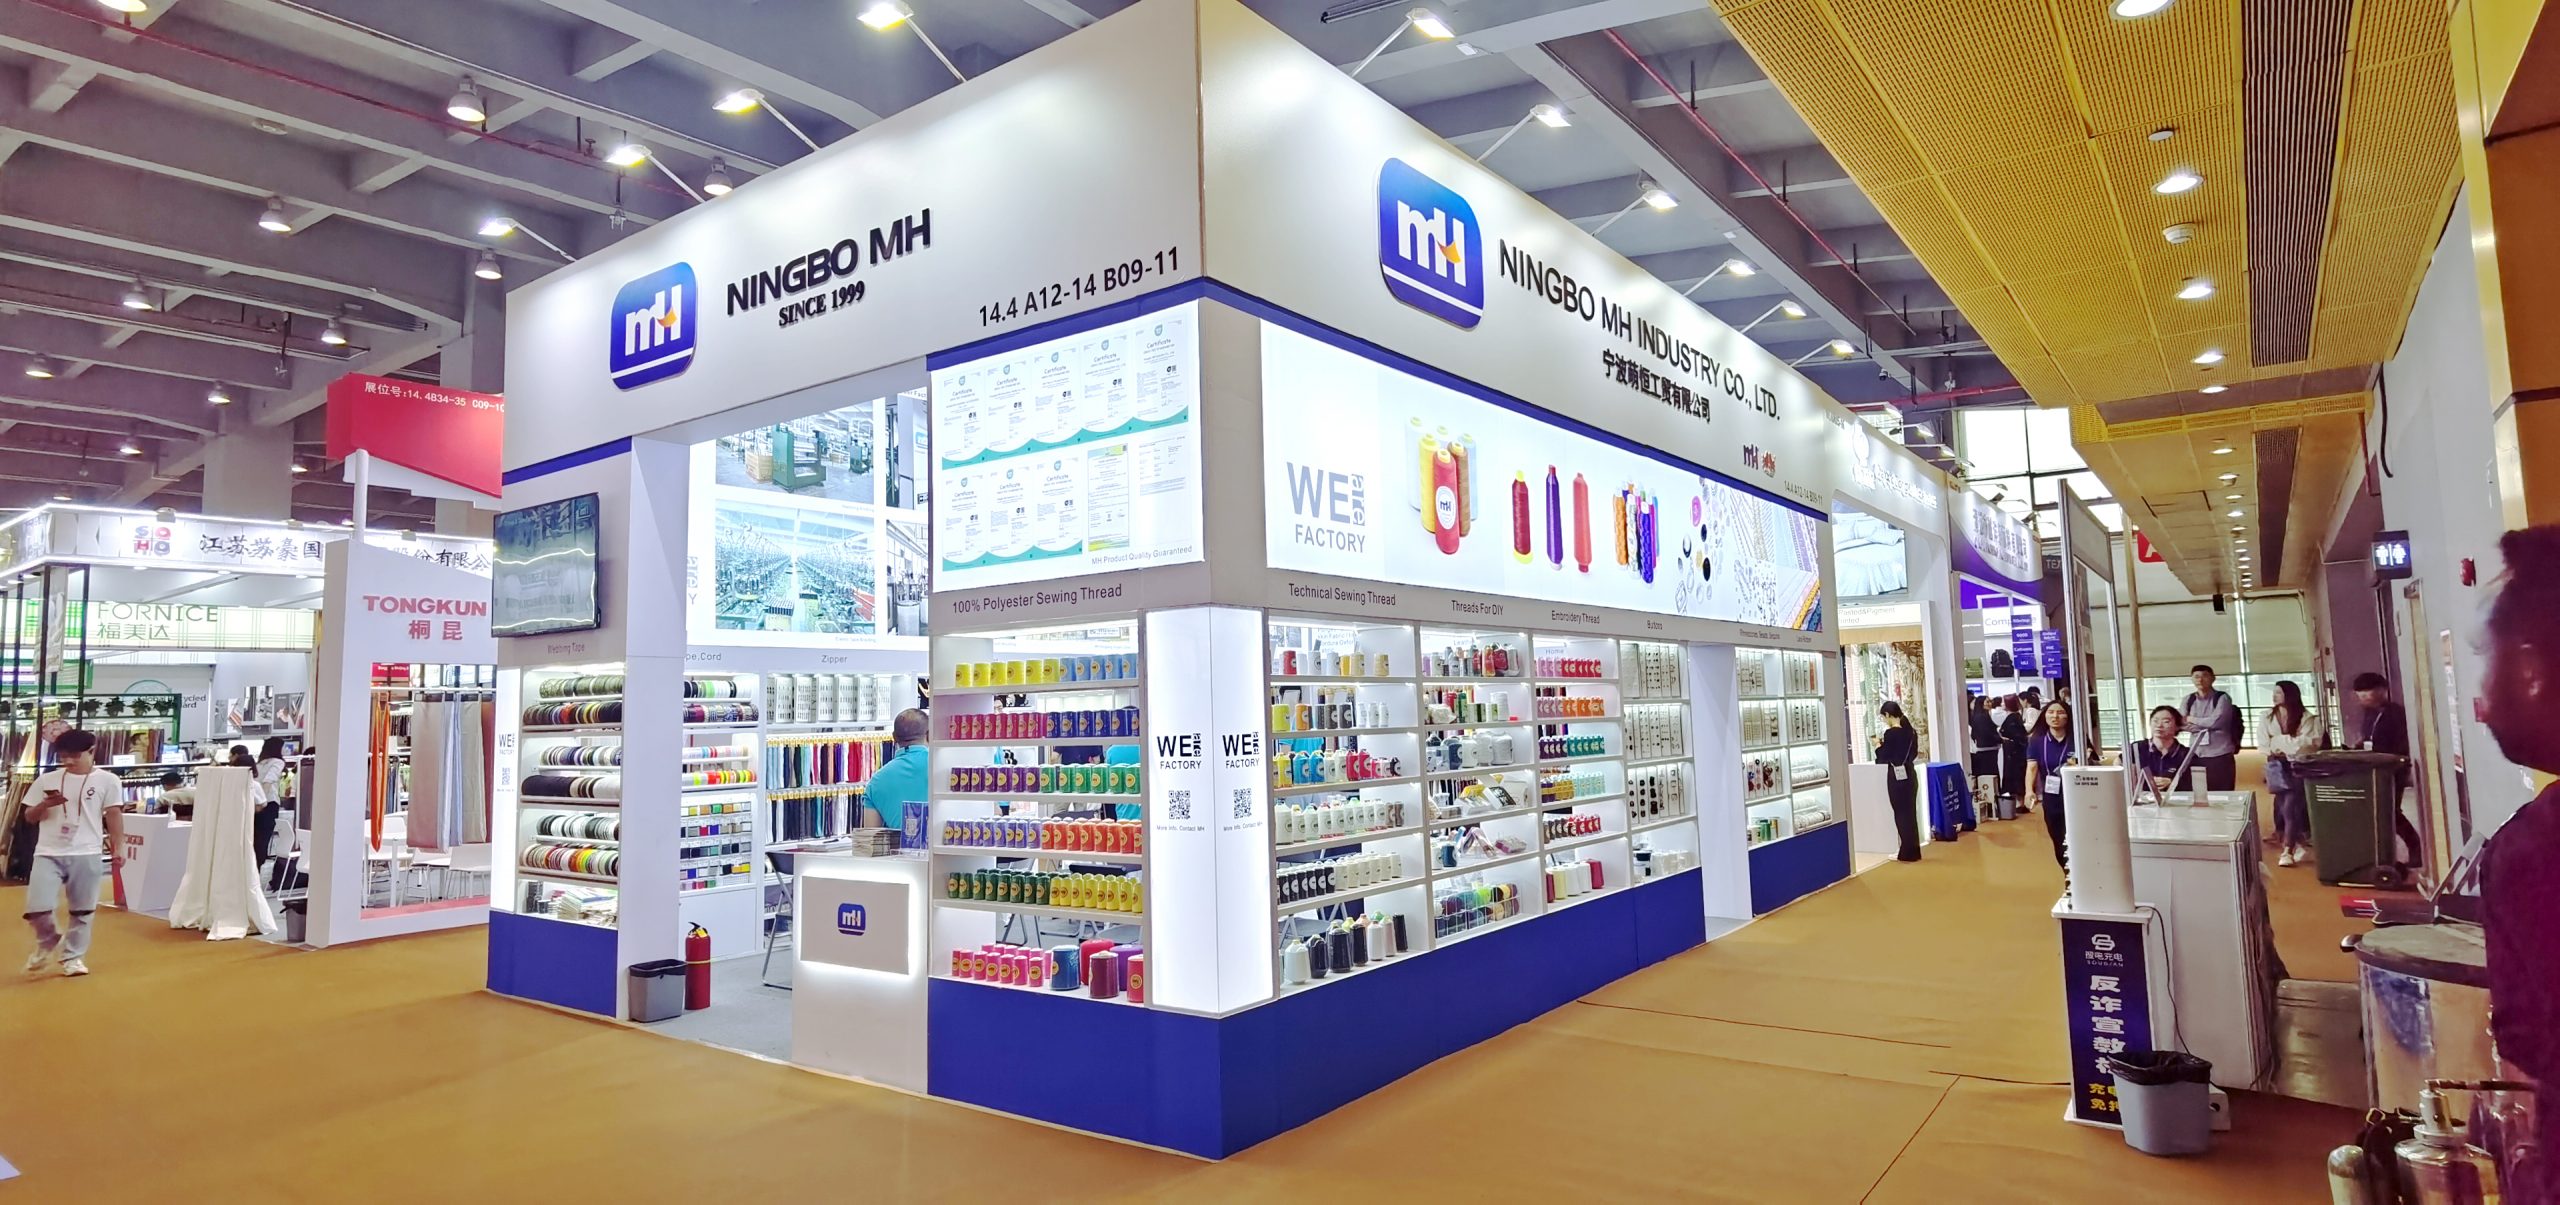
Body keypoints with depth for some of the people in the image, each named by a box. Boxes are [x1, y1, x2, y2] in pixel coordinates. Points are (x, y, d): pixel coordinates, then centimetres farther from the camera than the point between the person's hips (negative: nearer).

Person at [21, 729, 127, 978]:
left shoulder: (107, 780, 1)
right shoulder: (46, 779, 7)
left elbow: (114, 816, 1)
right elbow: (29, 818, 13)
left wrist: (118, 849, -6)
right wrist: (45, 804, -10)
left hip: (86, 855, -1)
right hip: (48, 854, 1)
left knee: (81, 911, 6)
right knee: (37, 908, -10)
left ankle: (72, 957, 21)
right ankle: (48, 942, 20)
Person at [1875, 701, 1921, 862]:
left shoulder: (1891, 733, -17)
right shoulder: (1910, 731, 6)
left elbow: (1884, 758, -13)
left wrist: (1878, 746, 5)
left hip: (1897, 777, -7)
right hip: (1910, 774, 7)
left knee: (1901, 814, 1)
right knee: (1911, 813, 13)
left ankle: (1907, 853, 6)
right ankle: (1914, 851, 19)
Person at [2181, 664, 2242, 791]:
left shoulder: (2222, 698, 0)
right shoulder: (2188, 700, 10)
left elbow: (2216, 721, -12)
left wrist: (2191, 719, 0)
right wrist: (2207, 725, -8)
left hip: (2220, 756, -3)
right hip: (2196, 756, 3)